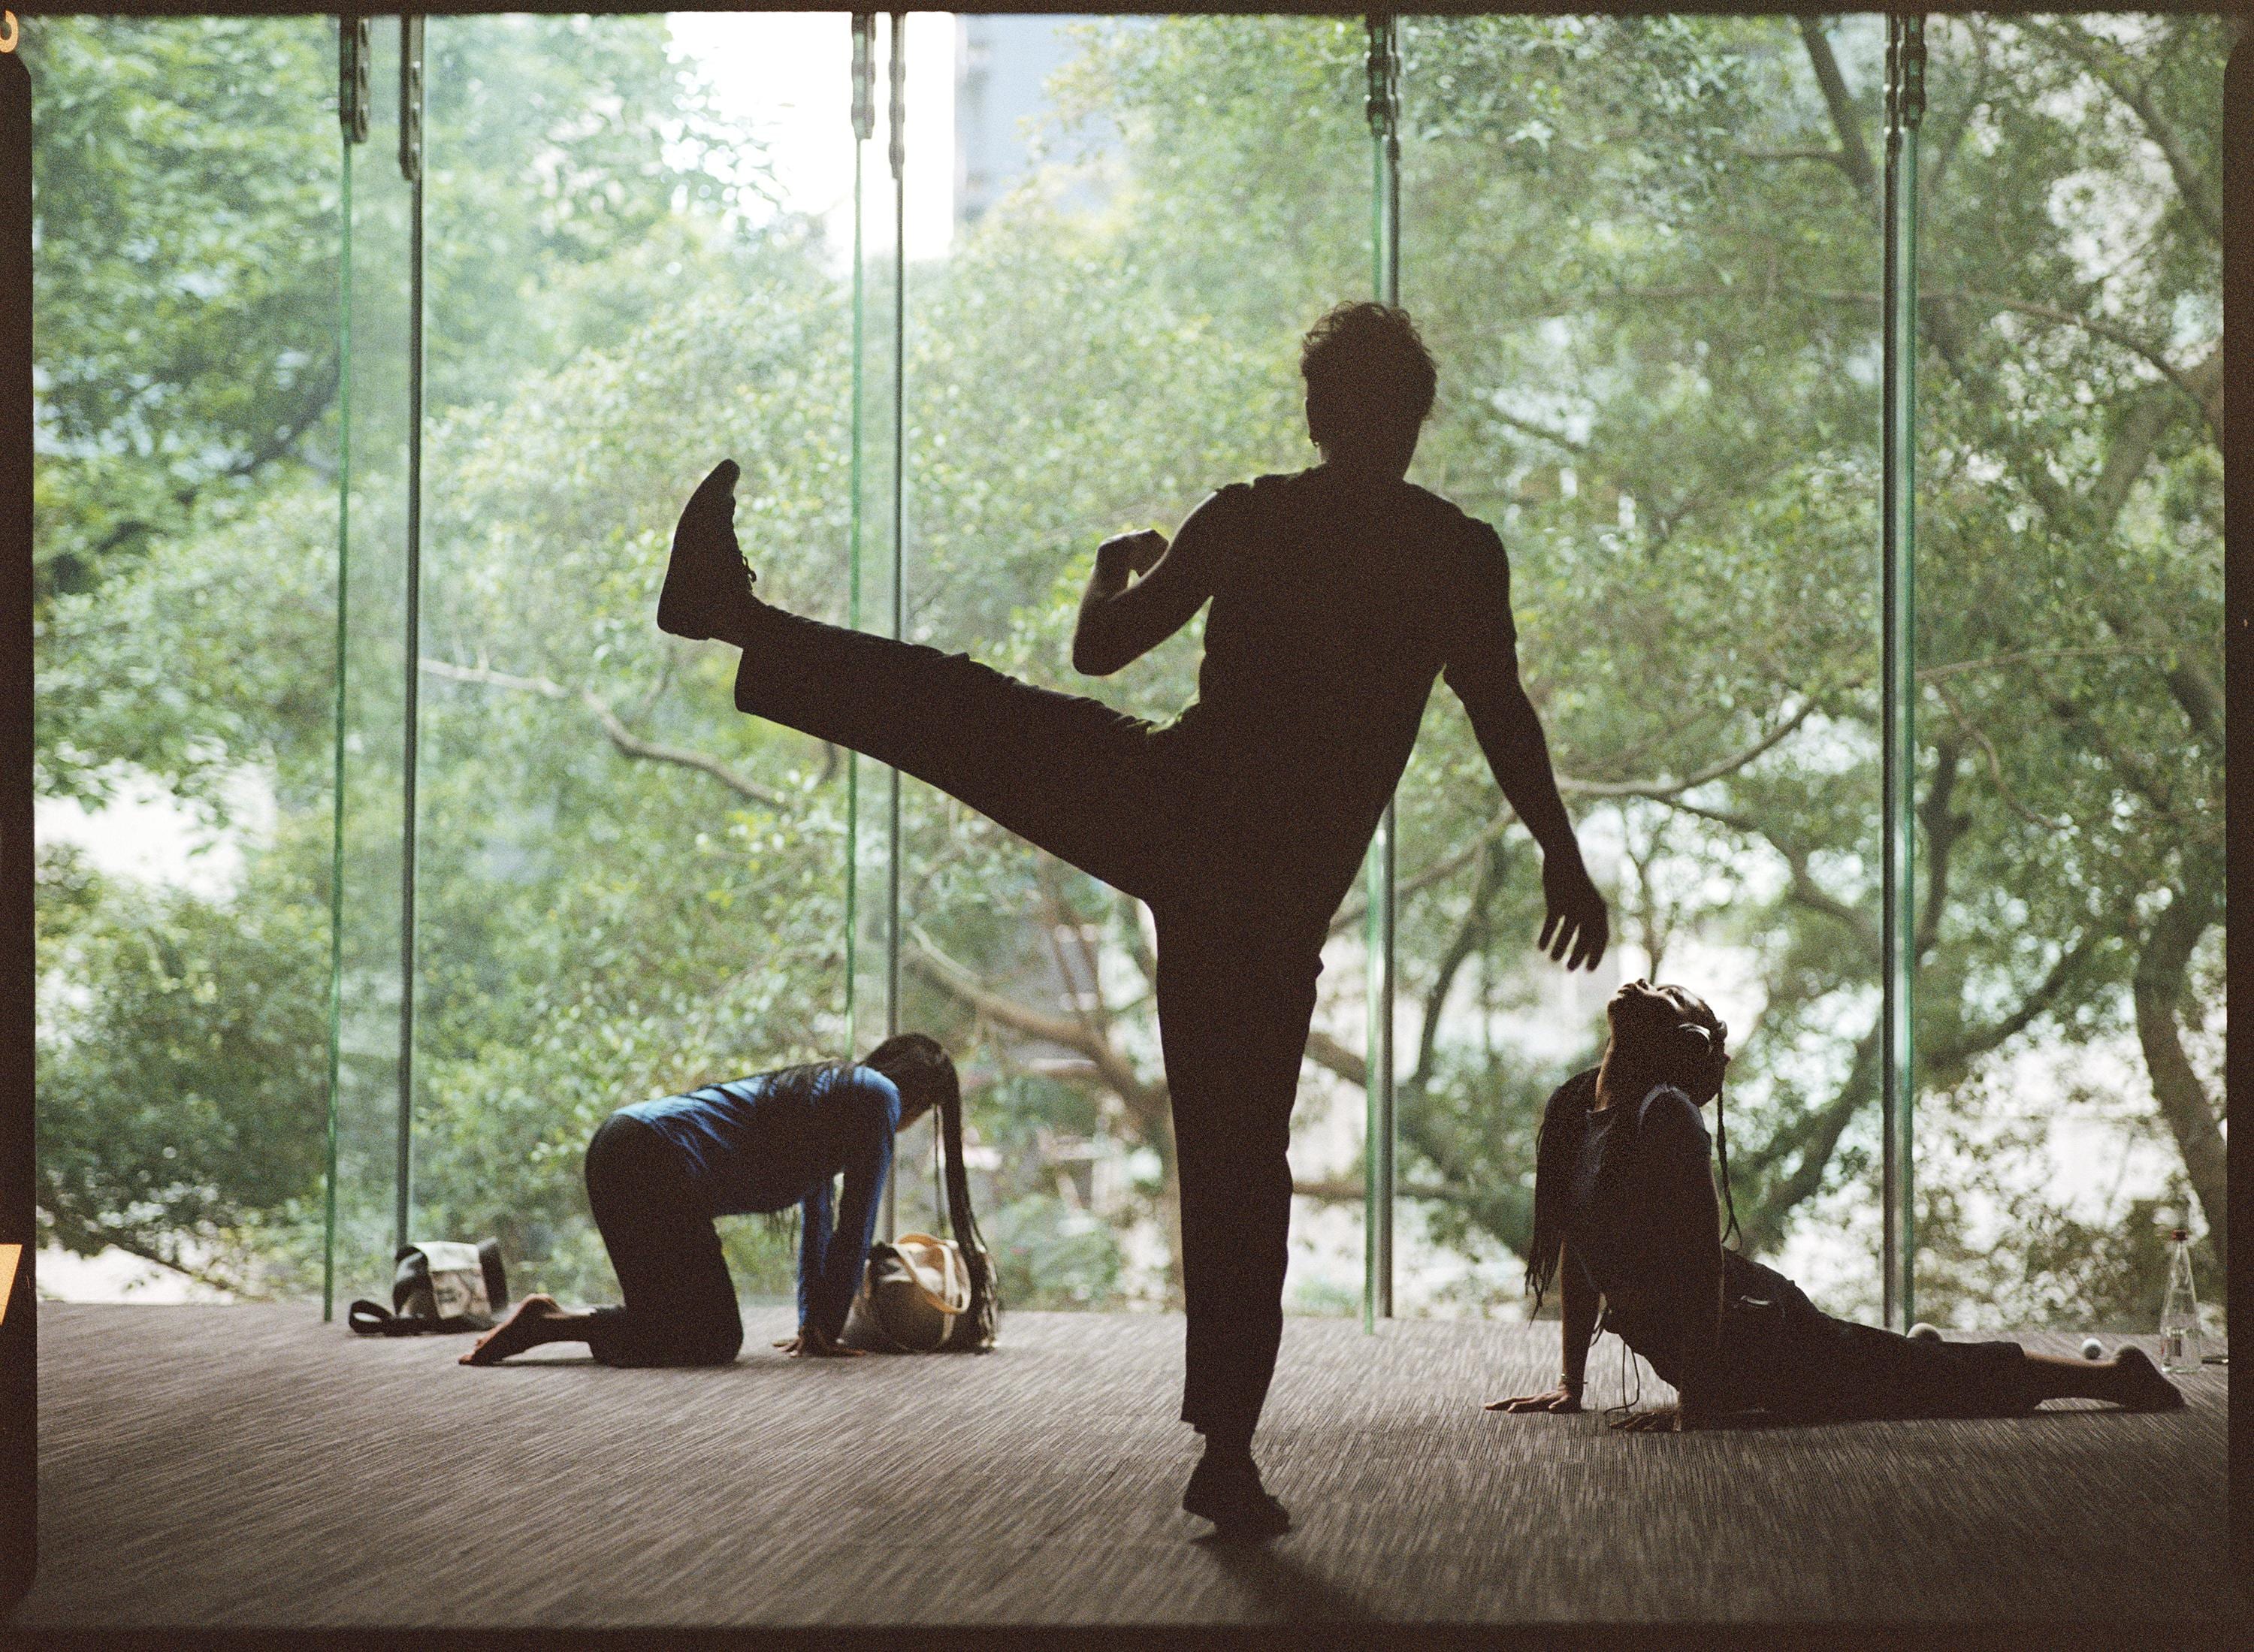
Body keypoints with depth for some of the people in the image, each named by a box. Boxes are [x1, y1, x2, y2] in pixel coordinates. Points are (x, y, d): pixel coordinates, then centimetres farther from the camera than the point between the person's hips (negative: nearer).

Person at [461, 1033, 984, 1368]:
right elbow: (856, 1227, 2)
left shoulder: (831, 1087, 30)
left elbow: (817, 1218, 35)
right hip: (656, 1161, -10)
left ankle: (549, 1320, 8)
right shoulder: (878, 1096, 2)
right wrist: (826, 1332, 9)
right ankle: (548, 1323, -10)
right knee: (715, 1342, -5)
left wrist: (812, 1324, 37)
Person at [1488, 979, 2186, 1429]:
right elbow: (1577, 1251, 7)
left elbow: (1701, 1258, -29)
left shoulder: (1666, 1115, -28)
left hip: (1755, 1331, -8)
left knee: (1946, 1378, 8)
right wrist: (1571, 1383, 8)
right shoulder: (1573, 1106, -3)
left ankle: (2117, 1376, 27)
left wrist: (1692, 1406, -29)